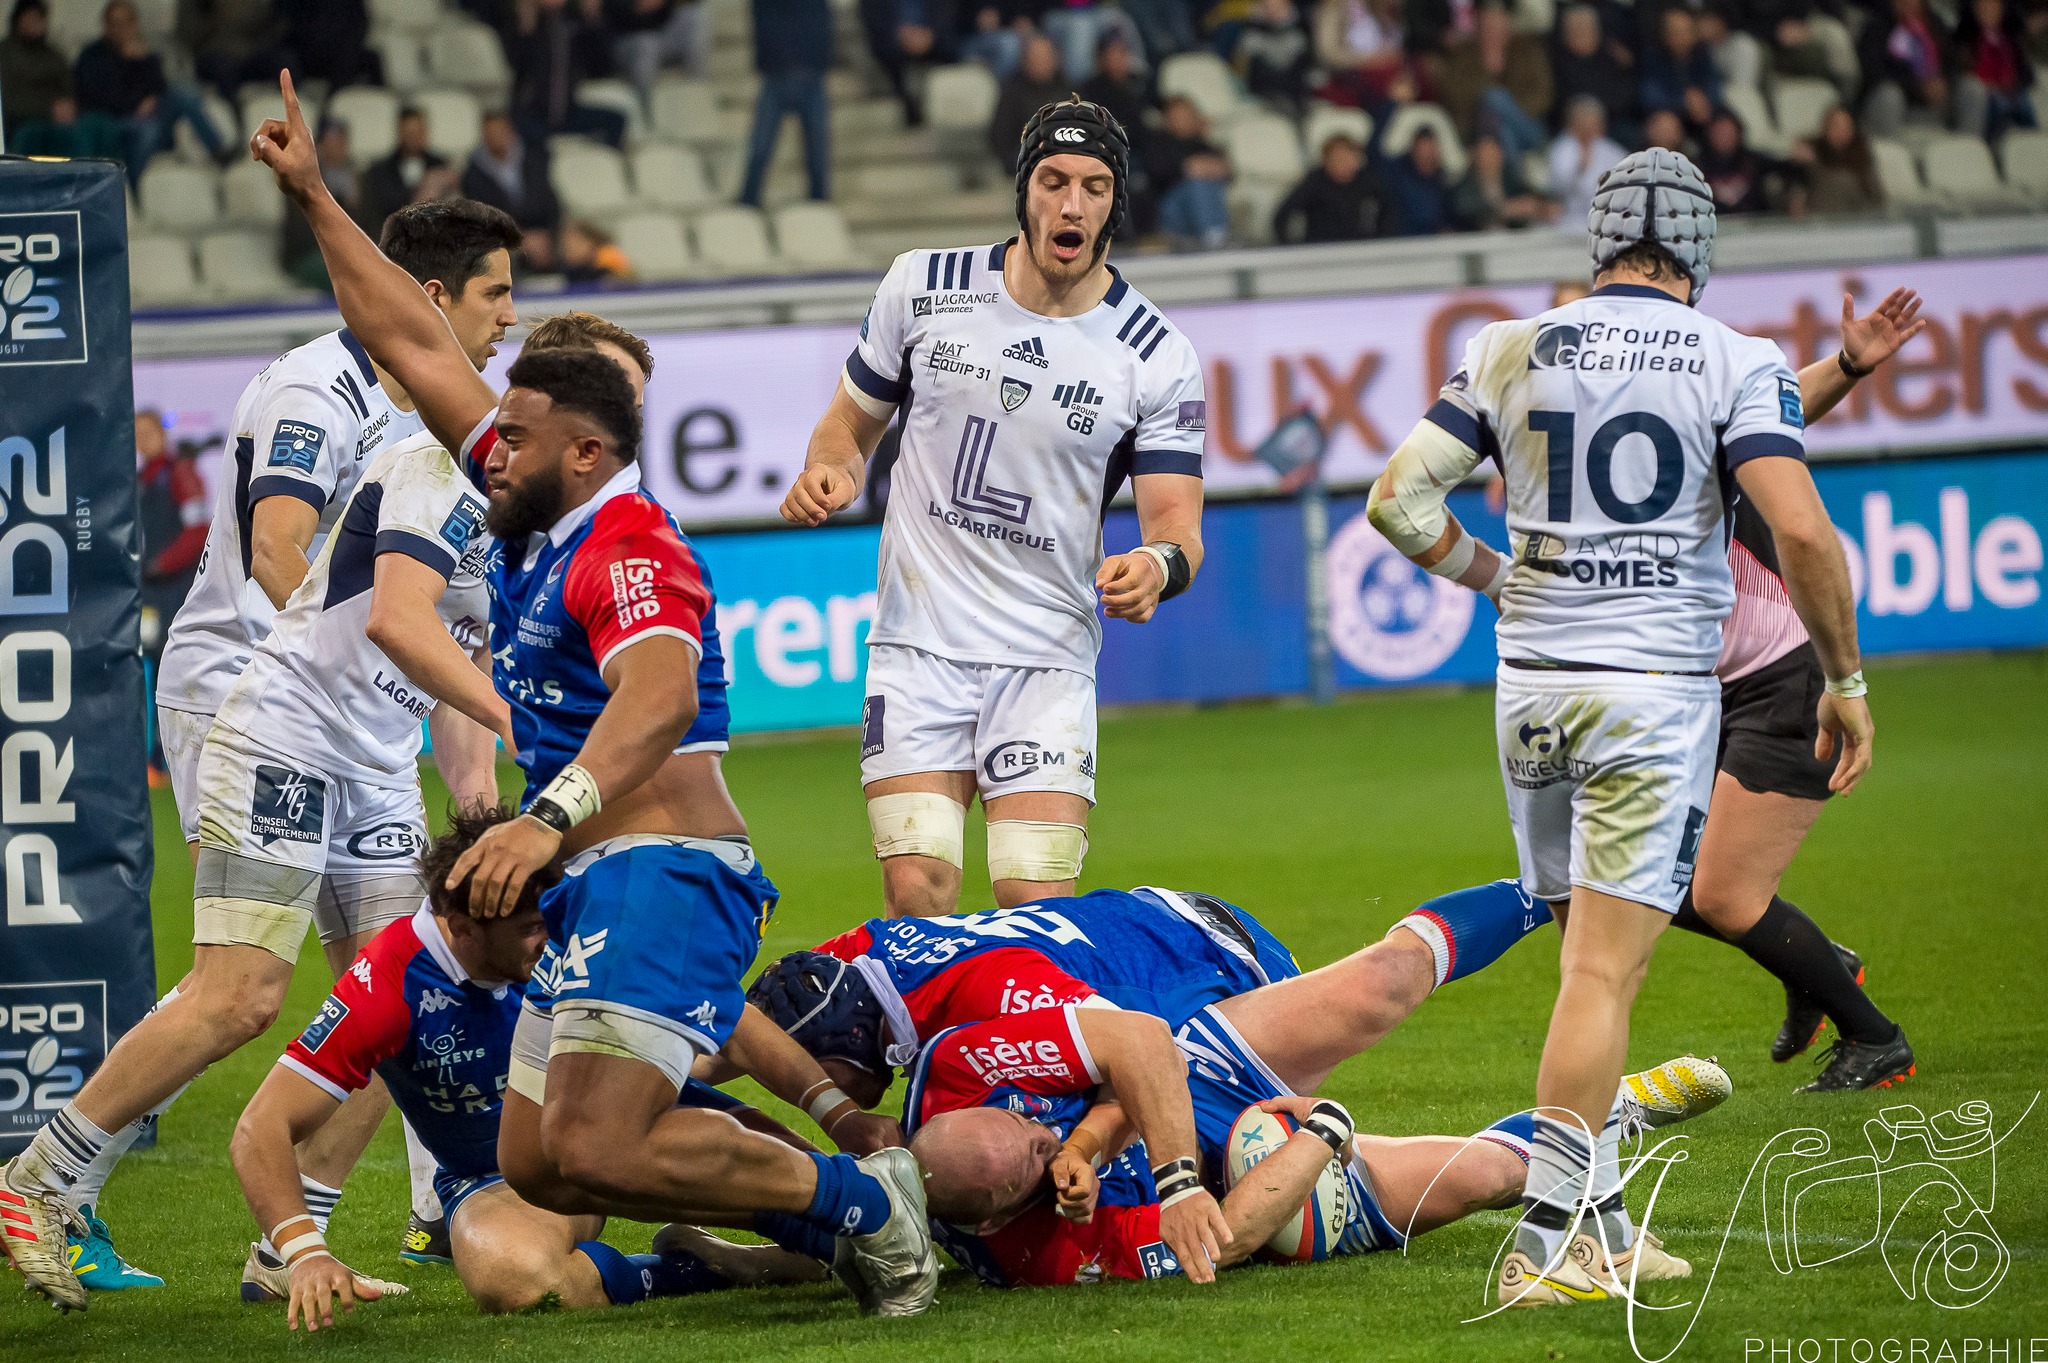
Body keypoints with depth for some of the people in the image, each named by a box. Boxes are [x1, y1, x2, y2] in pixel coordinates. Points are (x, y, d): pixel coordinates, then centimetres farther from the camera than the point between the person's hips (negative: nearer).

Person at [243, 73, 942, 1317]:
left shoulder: (627, 546, -13)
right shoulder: (545, 522, 14)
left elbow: (660, 697, -33)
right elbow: (415, 348, 21)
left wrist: (552, 817, -47)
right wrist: (315, 200, 24)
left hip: (666, 874, -10)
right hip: (599, 887, 10)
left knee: (593, 1150, -23)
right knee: (534, 1164, 8)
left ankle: (863, 1201, -8)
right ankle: (831, 1207, 12)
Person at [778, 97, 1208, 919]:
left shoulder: (1157, 358, -4)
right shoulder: (922, 288, 0)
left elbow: (1176, 521, -5)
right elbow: (851, 423, 14)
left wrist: (1158, 565, -28)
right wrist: (828, 475, -9)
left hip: (1049, 658, 0)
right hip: (919, 640, 0)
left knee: (1037, 905, -12)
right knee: (918, 897, -13)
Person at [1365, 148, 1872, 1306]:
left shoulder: (1513, 353, 5)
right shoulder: (1740, 364, -4)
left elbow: (1399, 500, 5)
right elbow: (1801, 529, -15)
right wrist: (1846, 677, -3)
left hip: (1534, 685, 4)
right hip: (1657, 688, -4)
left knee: (1595, 959, 16)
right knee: (1607, 970, -5)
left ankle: (1603, 1224, 17)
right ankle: (1545, 1245, -10)